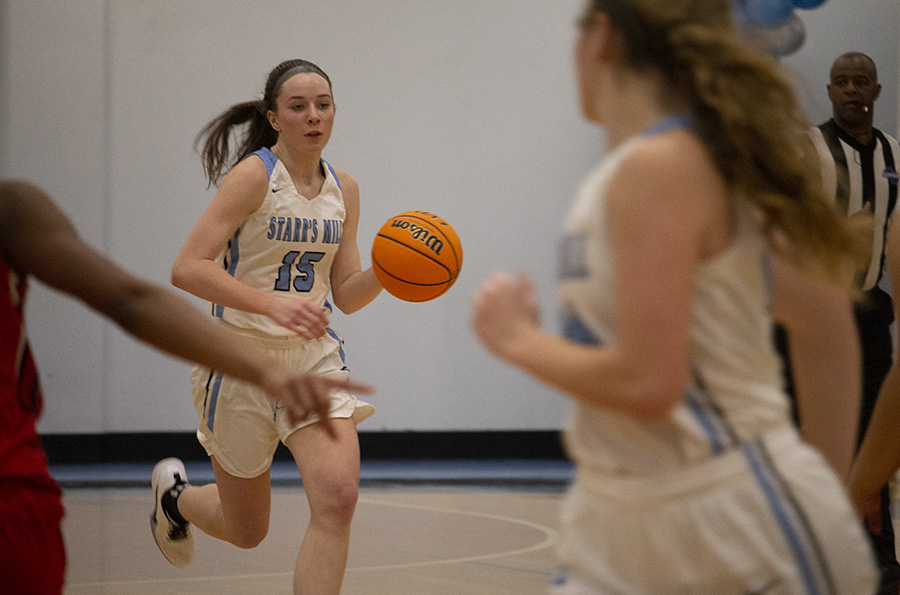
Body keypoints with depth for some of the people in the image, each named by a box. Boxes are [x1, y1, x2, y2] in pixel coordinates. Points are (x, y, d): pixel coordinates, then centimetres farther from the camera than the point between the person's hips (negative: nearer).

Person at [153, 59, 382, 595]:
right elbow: (187, 269, -22)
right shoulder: (255, 175, -13)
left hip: (314, 355, 4)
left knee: (338, 497, -21)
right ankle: (176, 494, 46)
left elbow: (346, 295, 9)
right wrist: (272, 304, -33)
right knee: (248, 531, 10)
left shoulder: (344, 189, 5)